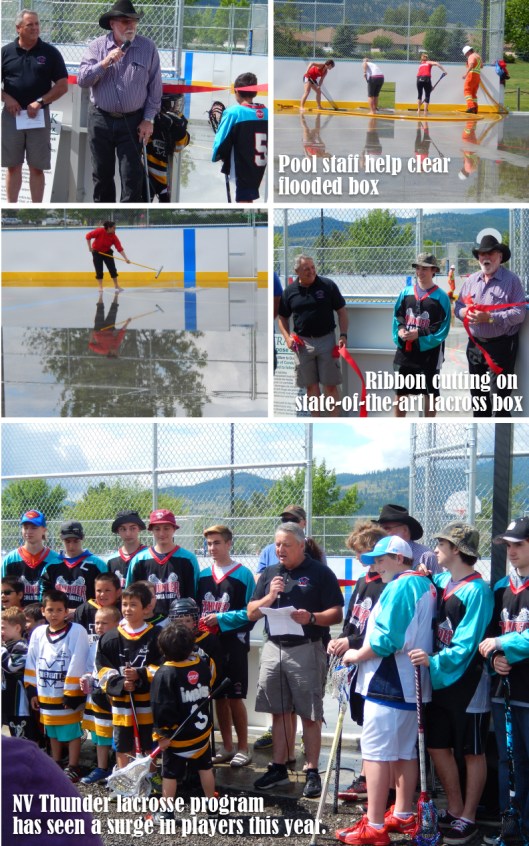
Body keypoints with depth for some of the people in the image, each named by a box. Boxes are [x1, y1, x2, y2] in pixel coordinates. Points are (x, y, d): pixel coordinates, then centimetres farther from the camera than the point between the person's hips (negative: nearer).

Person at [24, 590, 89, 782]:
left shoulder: (77, 631, -14)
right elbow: (31, 664, 9)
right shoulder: (38, 633, 3)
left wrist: (71, 693, -16)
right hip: (46, 693, 6)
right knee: (52, 731, 17)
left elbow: (77, 665, -16)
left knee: (72, 731, 2)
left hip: (70, 693, -6)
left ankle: (73, 767, 11)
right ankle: (55, 765, 30)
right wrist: (32, 691, 7)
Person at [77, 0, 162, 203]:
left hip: (132, 122, -1)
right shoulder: (97, 46, 2)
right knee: (102, 174, 10)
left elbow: (155, 86, 1)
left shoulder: (147, 47, 0)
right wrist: (105, 63, -18)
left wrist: (149, 119, -3)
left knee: (132, 175, -6)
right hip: (101, 119, 2)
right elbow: (82, 79, -5)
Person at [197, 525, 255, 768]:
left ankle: (243, 749, 4)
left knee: (235, 697, -3)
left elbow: (250, 612, -9)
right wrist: (199, 622, -3)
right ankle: (226, 747, 17)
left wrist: (220, 618, -15)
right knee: (218, 697, 9)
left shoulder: (243, 575, -5)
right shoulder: (203, 575, 11)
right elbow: (196, 608, 17)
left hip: (233, 643, -5)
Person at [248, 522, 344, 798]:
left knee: (310, 715, -2)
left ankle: (312, 772, 3)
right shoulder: (269, 574, 14)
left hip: (306, 650, -5)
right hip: (273, 649, 5)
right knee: (279, 712, 11)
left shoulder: (320, 574, -2)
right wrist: (270, 596, -5)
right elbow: (251, 613, 13)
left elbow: (336, 614, -6)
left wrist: (311, 618, -23)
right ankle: (279, 768, 18)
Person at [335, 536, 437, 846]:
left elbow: (385, 640, -22)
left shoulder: (399, 587, -16)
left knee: (376, 751, -7)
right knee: (406, 751, 17)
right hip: (412, 683, 10)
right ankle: (403, 816, 25)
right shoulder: (426, 585, 13)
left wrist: (356, 655, -7)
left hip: (388, 684, -10)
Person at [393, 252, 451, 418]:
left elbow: (442, 327, -11)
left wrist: (419, 334, -19)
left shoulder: (440, 297, -8)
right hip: (405, 350, 4)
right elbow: (397, 316, 11)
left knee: (430, 392, 7)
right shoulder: (406, 292, 7)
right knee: (401, 392, 10)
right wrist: (400, 330, -10)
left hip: (429, 351, -4)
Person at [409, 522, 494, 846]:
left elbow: (466, 644, -22)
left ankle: (468, 819, 14)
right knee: (438, 745, 13)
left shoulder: (477, 590, -17)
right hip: (440, 680, 8)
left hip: (468, 682, -8)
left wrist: (434, 660, -35)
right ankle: (455, 809, 27)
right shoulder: (441, 581, 4)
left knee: (472, 752, 5)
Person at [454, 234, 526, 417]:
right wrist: (465, 312, -11)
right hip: (475, 345, 6)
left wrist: (489, 318, -24)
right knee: (477, 394, 15)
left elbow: (519, 313, -16)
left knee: (499, 396, -8)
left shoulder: (511, 280, -8)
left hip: (501, 346, -6)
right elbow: (458, 306, 14)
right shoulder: (470, 281, 11)